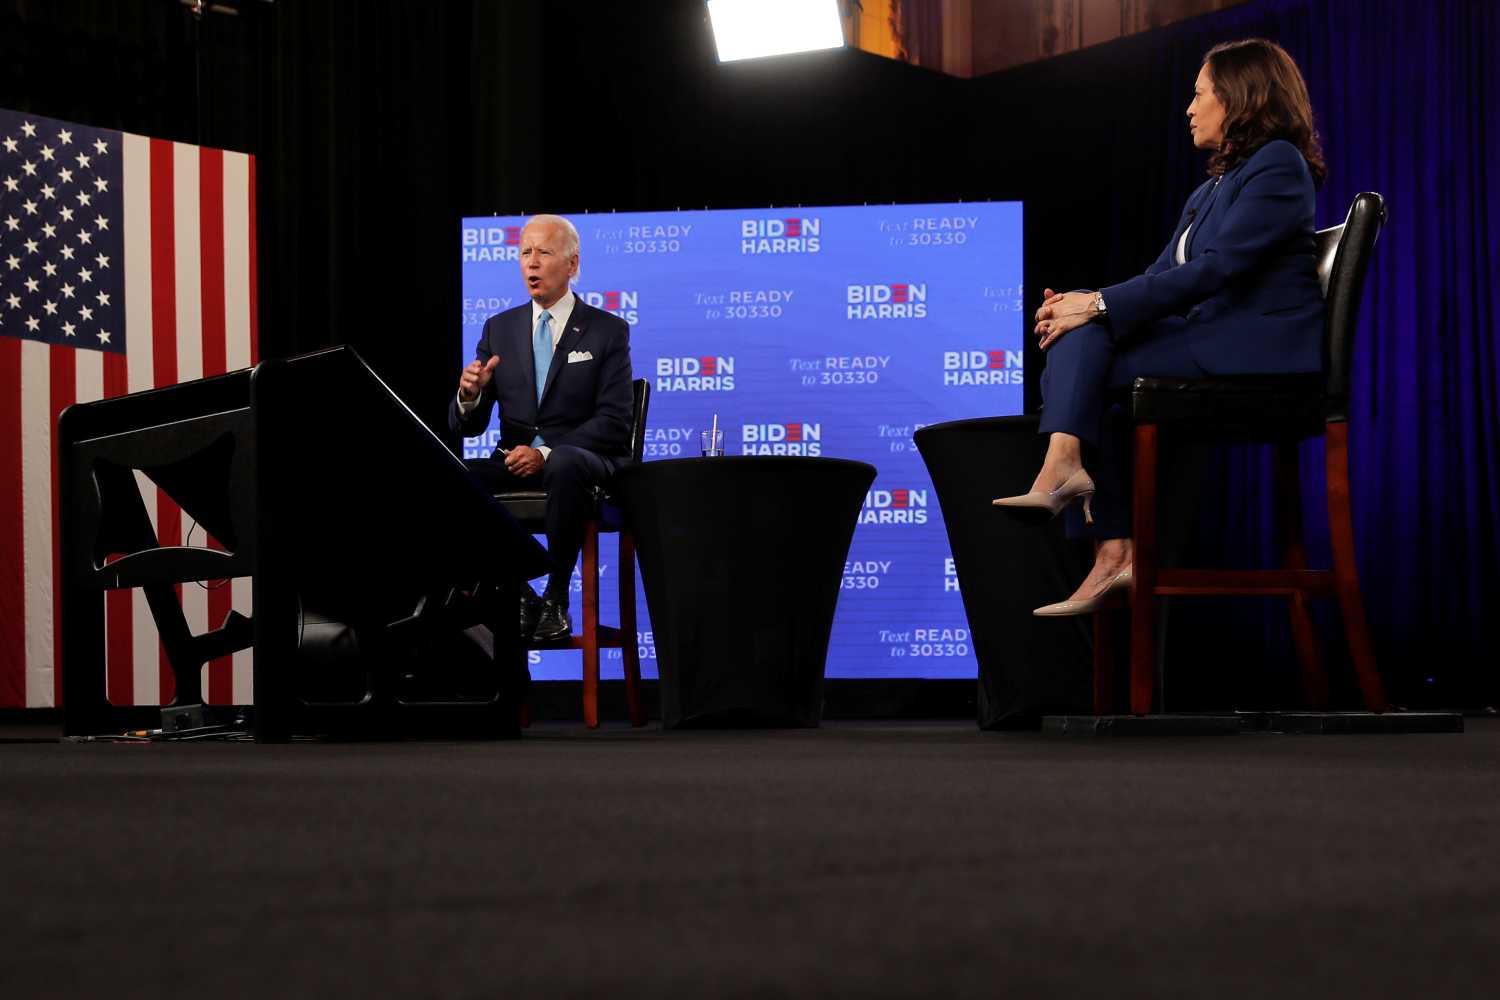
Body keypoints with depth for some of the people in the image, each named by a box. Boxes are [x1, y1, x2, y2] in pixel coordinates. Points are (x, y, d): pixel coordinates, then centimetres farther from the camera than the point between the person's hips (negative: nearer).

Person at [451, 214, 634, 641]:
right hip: (515, 461, 4)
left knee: (564, 467, -40)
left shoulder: (608, 331, 3)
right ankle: (516, 597, -15)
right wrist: (469, 396, -14)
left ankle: (556, 600, -25)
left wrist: (546, 453, -21)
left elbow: (613, 422, -7)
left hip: (581, 459, -4)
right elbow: (468, 426, 11)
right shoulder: (499, 329, 13)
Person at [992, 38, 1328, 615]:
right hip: (1211, 339, 9)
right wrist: (1084, 305, -6)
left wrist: (1101, 306, -20)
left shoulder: (1277, 166, -8)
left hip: (1262, 346, -9)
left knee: (1083, 353, -20)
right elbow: (1163, 274, 14)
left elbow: (1215, 269, -18)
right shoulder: (1213, 187, 21)